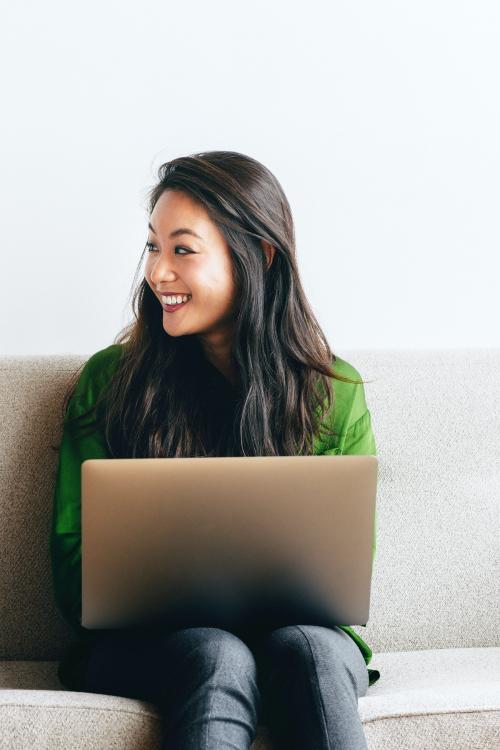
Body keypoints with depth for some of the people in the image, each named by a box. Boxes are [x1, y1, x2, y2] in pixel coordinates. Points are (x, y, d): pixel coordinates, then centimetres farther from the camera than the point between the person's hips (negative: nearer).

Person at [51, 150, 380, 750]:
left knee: (308, 650, -33)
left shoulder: (335, 394, 5)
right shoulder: (108, 381, 5)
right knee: (219, 658, -34)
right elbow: (74, 552, 5)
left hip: (299, 628, 1)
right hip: (146, 638, 0)